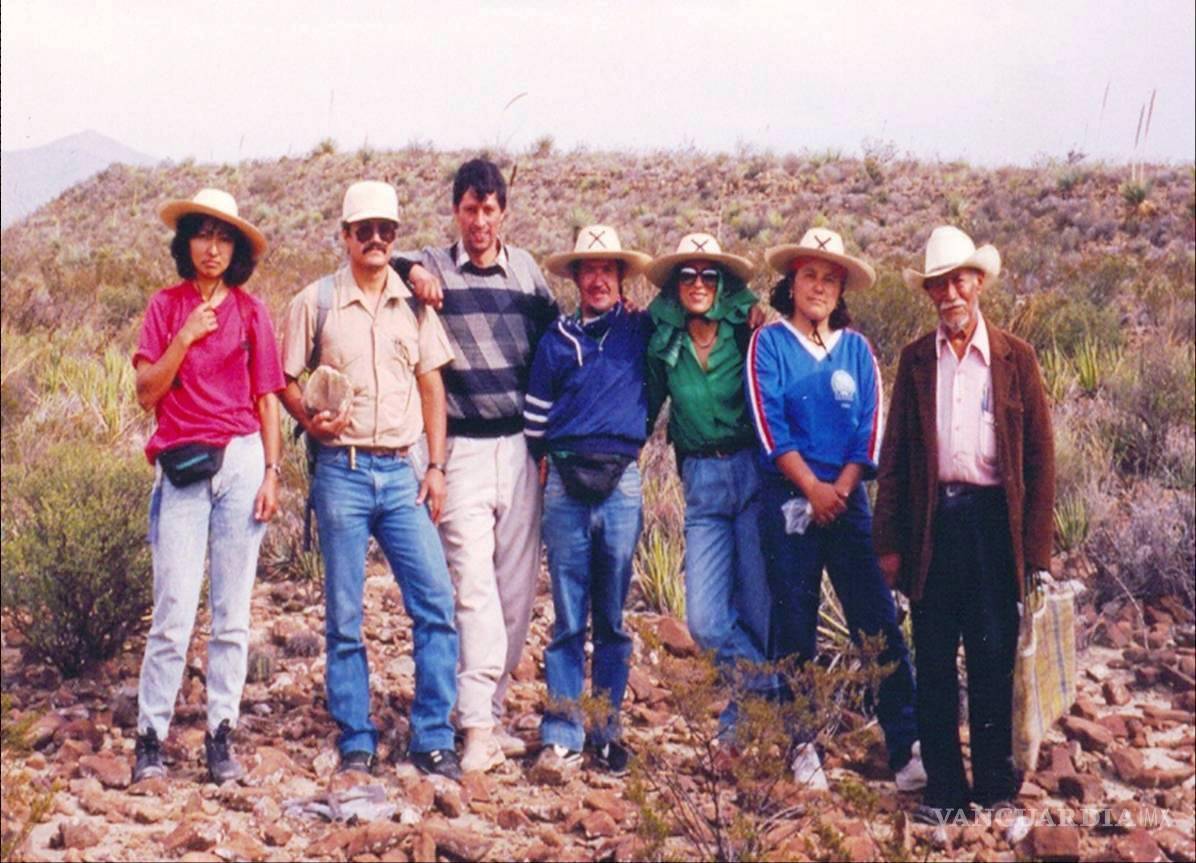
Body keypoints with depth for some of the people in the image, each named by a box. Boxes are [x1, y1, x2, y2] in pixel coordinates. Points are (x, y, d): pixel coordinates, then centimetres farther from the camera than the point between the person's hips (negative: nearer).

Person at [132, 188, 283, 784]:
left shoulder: (250, 311, 8)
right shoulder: (166, 306, 6)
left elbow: (267, 399, 9)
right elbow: (147, 392, 0)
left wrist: (272, 472, 1)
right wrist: (184, 338, -12)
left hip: (242, 462, 1)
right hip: (181, 467, -1)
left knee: (232, 612, 3)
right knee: (174, 612, -6)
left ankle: (221, 736, 10)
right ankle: (150, 736, 4)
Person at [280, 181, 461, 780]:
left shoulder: (414, 304, 9)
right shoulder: (316, 302, 2)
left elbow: (431, 385, 12)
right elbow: (285, 381, 5)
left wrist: (436, 466, 5)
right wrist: (310, 421, -16)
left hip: (401, 472, 2)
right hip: (342, 471, -2)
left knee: (436, 601, -4)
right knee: (344, 615, 3)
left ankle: (432, 739, 5)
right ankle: (355, 742, 13)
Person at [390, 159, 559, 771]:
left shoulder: (526, 270, 11)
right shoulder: (432, 269, 2)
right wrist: (409, 269, -18)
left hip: (519, 446, 4)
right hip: (462, 448, -4)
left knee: (517, 587, 6)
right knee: (474, 585, -12)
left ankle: (493, 712, 17)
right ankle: (477, 728, -14)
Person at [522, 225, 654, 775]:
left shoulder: (642, 332, 9)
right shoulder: (557, 339, 11)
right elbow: (535, 418, 16)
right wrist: (541, 468, 15)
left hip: (621, 484, 0)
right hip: (565, 483, 0)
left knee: (613, 619, 6)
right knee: (568, 619, -1)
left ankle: (606, 733, 14)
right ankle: (562, 735, 1)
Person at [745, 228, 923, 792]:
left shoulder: (856, 349, 11)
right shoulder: (769, 344, 3)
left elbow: (869, 427, 5)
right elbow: (769, 424, -5)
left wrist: (841, 488, -9)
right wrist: (812, 488, -12)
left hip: (848, 498, 2)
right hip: (789, 497, -2)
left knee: (878, 621, -4)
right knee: (794, 624, 2)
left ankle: (907, 748, -3)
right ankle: (803, 747, 10)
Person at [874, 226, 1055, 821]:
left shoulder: (1015, 358, 4)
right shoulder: (916, 359, 8)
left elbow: (1040, 456, 2)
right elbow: (894, 454, 8)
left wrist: (1036, 548, -3)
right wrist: (888, 542, 1)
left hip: (993, 521, -1)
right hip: (931, 523, 2)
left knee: (993, 661, 2)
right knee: (933, 665, 5)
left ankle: (994, 788, 15)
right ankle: (943, 789, 14)